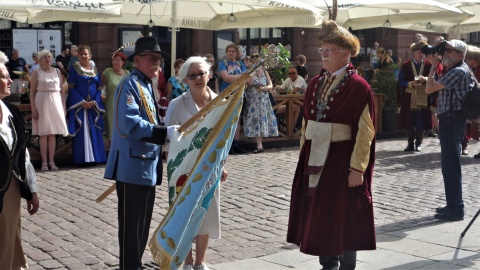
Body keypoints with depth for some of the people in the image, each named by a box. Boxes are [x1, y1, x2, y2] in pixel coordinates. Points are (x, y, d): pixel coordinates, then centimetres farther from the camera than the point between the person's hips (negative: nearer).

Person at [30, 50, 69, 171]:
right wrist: (33, 109, -9)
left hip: (56, 102, 3)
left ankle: (51, 161, 8)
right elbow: (32, 92, -2)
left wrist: (64, 106, 5)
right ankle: (44, 162, 3)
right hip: (42, 103, -3)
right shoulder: (36, 72, 0)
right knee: (43, 133, -1)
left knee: (53, 133, 3)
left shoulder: (57, 71, 10)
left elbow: (62, 90, 12)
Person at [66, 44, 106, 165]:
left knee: (94, 132, 3)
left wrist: (95, 102, -8)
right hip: (78, 104, -3)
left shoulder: (95, 69, 11)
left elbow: (99, 88, 9)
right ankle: (81, 159, -2)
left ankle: (94, 157, 8)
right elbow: (71, 88, -5)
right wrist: (82, 102, -14)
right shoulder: (74, 69, 1)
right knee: (80, 132, -4)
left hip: (94, 105, 3)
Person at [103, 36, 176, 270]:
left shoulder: (147, 85, 16)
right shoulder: (130, 84, -14)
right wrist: (165, 133, -28)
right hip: (133, 166, -10)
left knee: (143, 222, 17)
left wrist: (164, 137, 13)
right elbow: (130, 124, -27)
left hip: (147, 165, 10)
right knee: (131, 223, -2)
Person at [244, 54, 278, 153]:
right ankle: (259, 145, -6)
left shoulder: (264, 72, 9)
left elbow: (271, 86, 5)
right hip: (252, 101, -2)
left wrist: (263, 88, -14)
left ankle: (259, 144, 10)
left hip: (263, 101, 2)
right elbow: (249, 82, -17)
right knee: (255, 121, -6)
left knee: (262, 120, 1)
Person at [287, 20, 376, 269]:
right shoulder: (315, 83, 10)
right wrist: (303, 155, 12)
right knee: (320, 214, 13)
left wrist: (357, 168, -16)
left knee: (344, 218, 4)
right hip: (316, 158, 7)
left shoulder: (358, 87, -10)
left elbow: (365, 131, -13)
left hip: (342, 160, -6)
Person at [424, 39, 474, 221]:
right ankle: (454, 204, 25)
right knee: (450, 164, 16)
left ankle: (455, 209, -6)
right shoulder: (457, 70, 18)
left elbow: (429, 89, -19)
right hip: (450, 119, 11)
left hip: (452, 120, -11)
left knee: (450, 165, -9)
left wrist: (434, 66, -9)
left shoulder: (458, 72, -15)